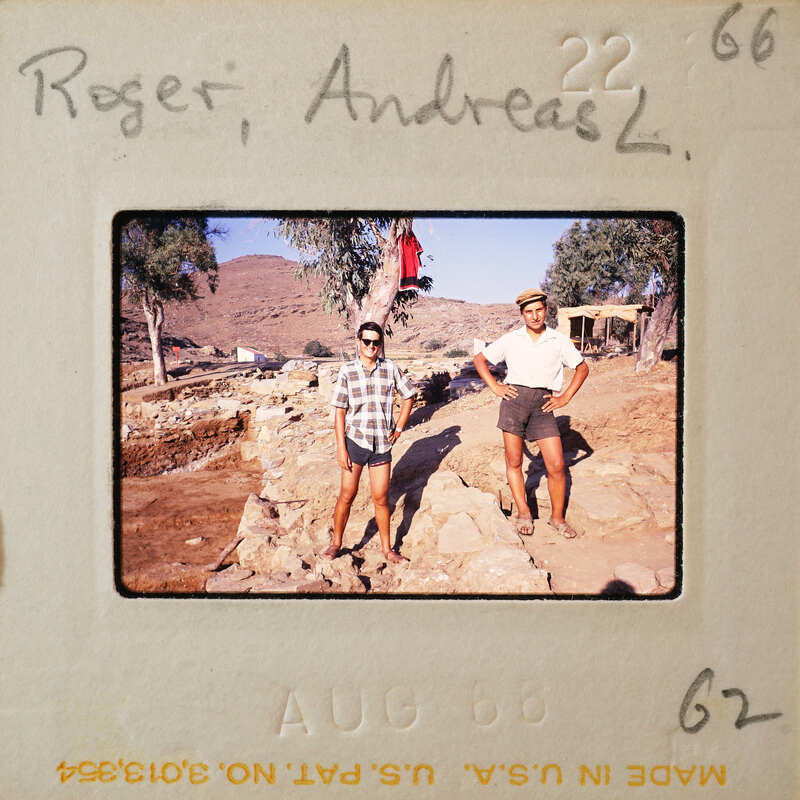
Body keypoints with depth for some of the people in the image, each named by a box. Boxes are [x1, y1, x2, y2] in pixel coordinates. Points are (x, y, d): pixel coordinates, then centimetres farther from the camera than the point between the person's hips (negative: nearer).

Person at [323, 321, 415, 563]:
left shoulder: (390, 369, 1)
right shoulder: (347, 371, -3)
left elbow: (408, 397, 15)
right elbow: (340, 412, -3)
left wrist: (399, 428, 8)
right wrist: (341, 447, -7)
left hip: (382, 443, 1)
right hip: (355, 441, -1)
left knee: (381, 499, 7)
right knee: (347, 496, 3)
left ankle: (387, 549, 19)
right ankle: (336, 543, 21)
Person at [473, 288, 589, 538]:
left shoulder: (559, 341, 9)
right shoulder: (510, 340, 8)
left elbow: (582, 368, 20)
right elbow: (479, 359, 16)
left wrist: (565, 397, 9)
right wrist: (495, 387, 4)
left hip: (542, 404, 0)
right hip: (515, 398, 0)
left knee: (557, 466, -2)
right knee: (514, 462, 3)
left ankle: (557, 517, 15)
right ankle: (523, 513, 18)